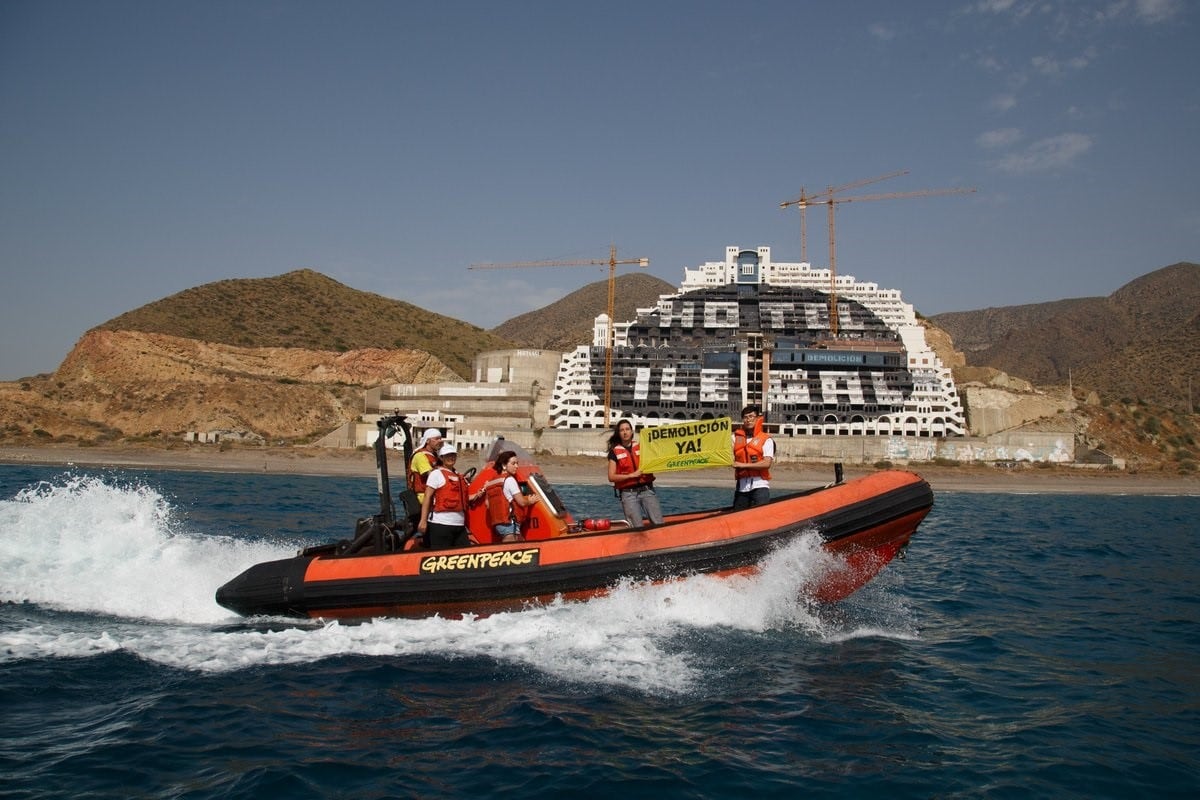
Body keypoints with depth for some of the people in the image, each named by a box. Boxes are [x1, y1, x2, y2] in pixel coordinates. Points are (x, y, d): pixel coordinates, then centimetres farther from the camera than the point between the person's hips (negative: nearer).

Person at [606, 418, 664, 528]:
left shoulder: (641, 447, 11)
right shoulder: (614, 452, 3)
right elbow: (611, 477, -4)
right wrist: (632, 475, -12)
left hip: (647, 490, 2)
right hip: (628, 493, -2)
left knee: (659, 524, -7)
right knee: (638, 527, -9)